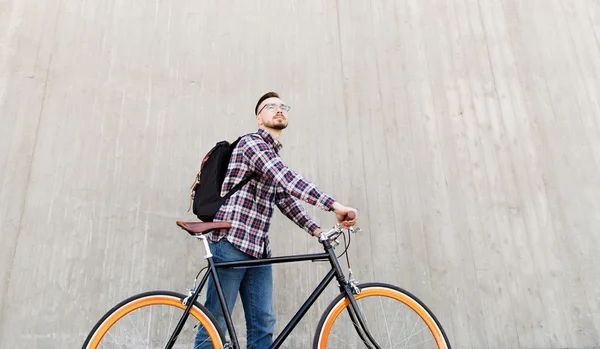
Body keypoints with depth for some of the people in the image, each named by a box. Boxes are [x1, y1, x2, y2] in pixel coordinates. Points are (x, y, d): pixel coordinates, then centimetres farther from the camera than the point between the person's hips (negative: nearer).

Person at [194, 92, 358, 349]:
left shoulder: (274, 154, 21)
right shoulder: (251, 142, -7)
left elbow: (284, 199, 18)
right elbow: (286, 179, -22)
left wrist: (316, 229, 6)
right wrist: (334, 205, -27)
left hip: (259, 248, 8)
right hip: (232, 241, -8)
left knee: (263, 324, 6)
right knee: (216, 325, -1)